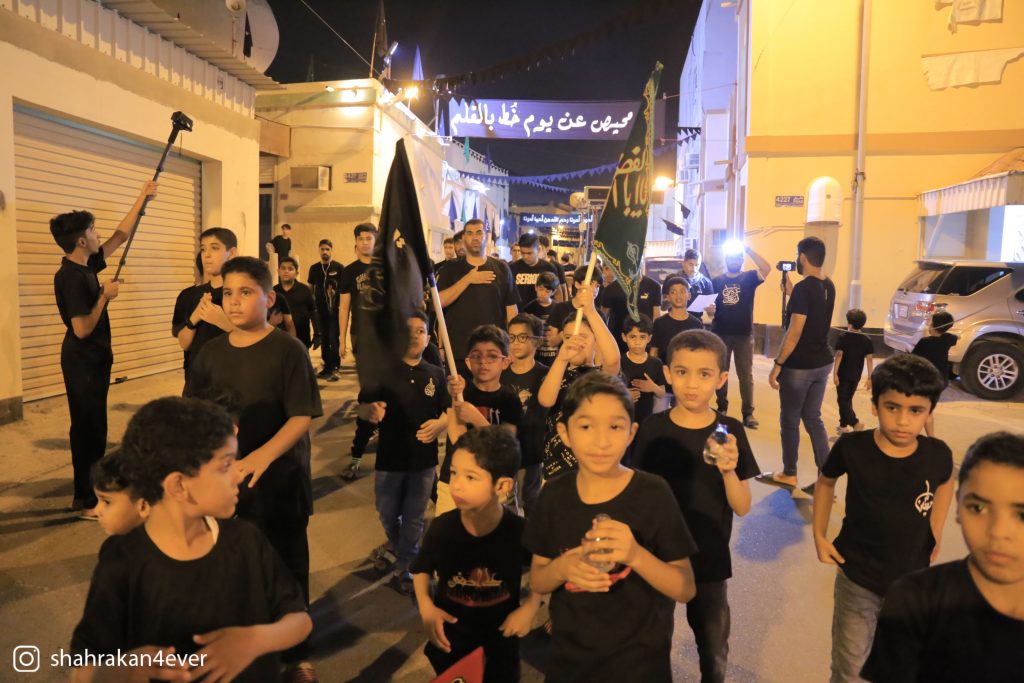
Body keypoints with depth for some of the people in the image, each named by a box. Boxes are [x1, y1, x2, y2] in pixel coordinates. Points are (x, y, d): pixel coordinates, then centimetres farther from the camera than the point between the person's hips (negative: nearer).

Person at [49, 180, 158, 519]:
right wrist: (105, 297, -15)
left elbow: (120, 236, 17)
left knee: (92, 427, 16)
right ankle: (85, 501, 9)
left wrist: (142, 198, 20)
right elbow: (82, 329, -25)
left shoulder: (86, 266, 5)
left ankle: (91, 490, 28)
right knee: (87, 428, -1)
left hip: (94, 359, 9)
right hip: (82, 362, -9)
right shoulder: (70, 276, -21)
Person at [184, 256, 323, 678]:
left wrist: (263, 455, -31)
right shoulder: (211, 352, 3)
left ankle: (296, 653, 30)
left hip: (280, 481, -4)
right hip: (224, 479, 4)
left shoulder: (288, 350, -12)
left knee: (286, 568, 10)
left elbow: (302, 417, -18)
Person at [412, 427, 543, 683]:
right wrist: (426, 607, -16)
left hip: (500, 635, 0)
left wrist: (530, 608, -15)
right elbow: (422, 569, -2)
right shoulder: (441, 527, -22)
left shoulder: (519, 531, -24)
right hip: (451, 635, 1)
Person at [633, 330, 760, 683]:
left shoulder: (730, 431, -11)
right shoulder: (652, 429, -11)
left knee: (714, 651, 20)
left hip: (709, 559, 0)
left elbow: (742, 508, -9)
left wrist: (729, 471, -27)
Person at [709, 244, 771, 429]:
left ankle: (748, 413, 1)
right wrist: (710, 311, -14)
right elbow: (709, 305, 9)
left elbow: (767, 269, -18)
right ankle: (722, 408, 25)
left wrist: (748, 250, -18)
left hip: (744, 334, -2)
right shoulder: (716, 281, 7)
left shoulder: (749, 277, 1)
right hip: (720, 333, 2)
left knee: (745, 374, -1)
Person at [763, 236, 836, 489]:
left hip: (799, 366, -8)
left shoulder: (803, 288, -19)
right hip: (822, 363, 8)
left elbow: (794, 333, -22)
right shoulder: (828, 286, 6)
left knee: (790, 421, 7)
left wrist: (777, 364, -16)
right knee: (813, 418, 14)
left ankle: (789, 474, 21)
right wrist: (791, 291, 21)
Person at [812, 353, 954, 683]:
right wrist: (819, 535, 0)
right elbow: (825, 481, 2)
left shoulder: (937, 455, -15)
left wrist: (934, 535, 8)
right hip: (857, 578, -2)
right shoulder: (852, 447, -19)